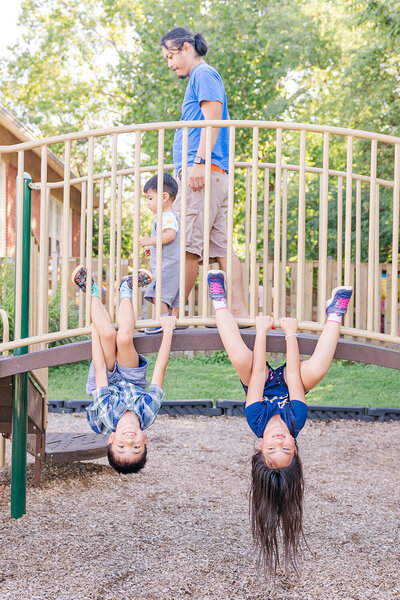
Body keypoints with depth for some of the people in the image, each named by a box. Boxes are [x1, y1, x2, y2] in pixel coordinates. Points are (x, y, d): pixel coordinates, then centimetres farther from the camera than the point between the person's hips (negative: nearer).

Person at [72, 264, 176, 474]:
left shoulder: (105, 414, -43)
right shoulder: (148, 413, -41)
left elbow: (100, 369, -35)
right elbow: (160, 368, -35)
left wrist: (95, 330, -21)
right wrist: (168, 329, -27)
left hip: (108, 382, -1)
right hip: (134, 381, 1)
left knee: (108, 334, -28)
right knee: (124, 338, -26)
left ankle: (93, 292, 2)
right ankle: (125, 292, 5)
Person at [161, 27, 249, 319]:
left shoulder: (204, 73, 1)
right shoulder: (201, 79, 29)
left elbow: (213, 117, -13)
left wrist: (200, 161, -21)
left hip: (204, 171, -10)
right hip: (216, 175, 10)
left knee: (187, 244, -13)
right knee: (221, 246, 4)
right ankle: (240, 311, 1)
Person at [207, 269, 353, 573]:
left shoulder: (257, 422, -41)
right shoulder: (297, 421, -40)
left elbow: (259, 374, -39)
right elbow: (294, 375, -36)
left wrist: (262, 331, -32)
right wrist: (291, 334, -31)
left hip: (266, 382, 0)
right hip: (287, 382, 1)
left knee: (241, 359, -33)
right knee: (315, 368, -32)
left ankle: (220, 303, -12)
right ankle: (334, 316, -9)